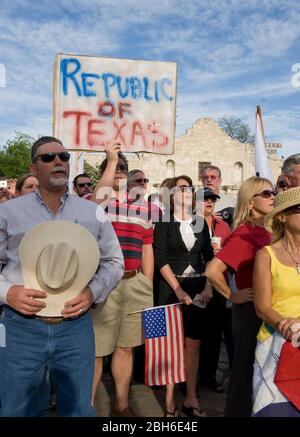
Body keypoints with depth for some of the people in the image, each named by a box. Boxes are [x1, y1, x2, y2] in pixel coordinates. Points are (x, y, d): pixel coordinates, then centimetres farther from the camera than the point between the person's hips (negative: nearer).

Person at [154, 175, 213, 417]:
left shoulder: (201, 222, 11)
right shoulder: (164, 223, -1)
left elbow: (209, 257, 10)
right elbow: (160, 259, -8)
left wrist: (208, 286, -3)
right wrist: (178, 289, -14)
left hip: (198, 288, 4)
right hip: (171, 288, -3)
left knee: (194, 343, 7)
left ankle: (191, 399, 18)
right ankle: (170, 399, 13)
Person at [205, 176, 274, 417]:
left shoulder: (265, 233, 6)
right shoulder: (245, 235, -19)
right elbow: (212, 271, -31)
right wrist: (234, 297, -16)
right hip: (251, 311, -8)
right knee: (246, 372, 7)